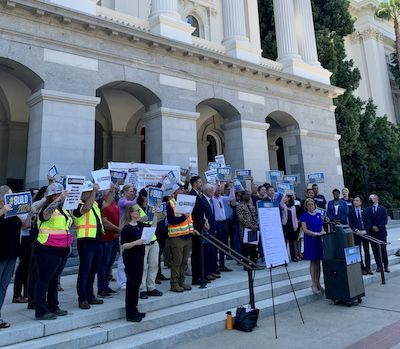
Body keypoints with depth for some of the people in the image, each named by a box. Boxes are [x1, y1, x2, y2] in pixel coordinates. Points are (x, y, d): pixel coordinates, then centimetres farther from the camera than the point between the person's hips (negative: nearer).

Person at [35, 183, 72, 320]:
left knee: (54, 280, 17)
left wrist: (69, 244, 20)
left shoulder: (63, 211, 13)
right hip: (48, 251, -9)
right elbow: (48, 211, -40)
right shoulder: (47, 209, -13)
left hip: (62, 252, 9)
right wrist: (60, 199, -44)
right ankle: (41, 311, 9)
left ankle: (53, 307, 28)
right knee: (44, 280, 1)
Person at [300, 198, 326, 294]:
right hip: (310, 241, -4)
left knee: (318, 262, 8)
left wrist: (323, 232, -8)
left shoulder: (318, 215, 13)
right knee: (313, 262, -2)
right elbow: (304, 229, -10)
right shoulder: (304, 216, -2)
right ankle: (314, 285, 5)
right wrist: (316, 233, -21)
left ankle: (318, 283, 17)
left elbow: (321, 227, 14)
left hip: (319, 240, 5)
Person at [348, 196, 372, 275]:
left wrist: (364, 231, -10)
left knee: (367, 251, 4)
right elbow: (350, 224, 2)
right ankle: (362, 268, 7)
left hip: (365, 233, 1)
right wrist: (356, 230, -11)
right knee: (358, 252, 0)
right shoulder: (351, 212, 4)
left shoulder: (364, 211, 6)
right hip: (356, 234, -1)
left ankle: (368, 268, 12)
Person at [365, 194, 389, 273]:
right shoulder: (367, 210, 5)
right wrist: (372, 227, -17)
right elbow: (368, 221, -2)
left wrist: (379, 228, -14)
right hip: (372, 233, 1)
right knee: (375, 250, 2)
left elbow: (385, 221, -4)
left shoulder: (383, 209, 4)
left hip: (381, 232, -1)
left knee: (383, 249, 5)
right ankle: (379, 266, 10)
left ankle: (386, 266, 15)